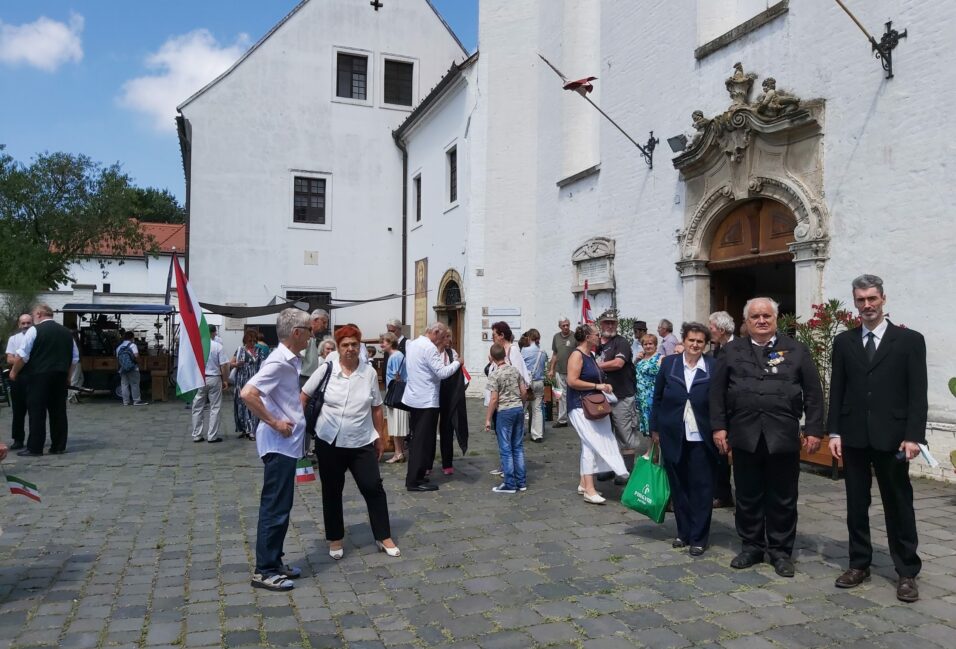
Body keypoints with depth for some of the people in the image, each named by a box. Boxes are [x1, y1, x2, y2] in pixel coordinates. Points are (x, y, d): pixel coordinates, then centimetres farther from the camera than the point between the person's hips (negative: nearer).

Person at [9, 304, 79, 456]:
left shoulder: (35, 330, -5)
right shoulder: (67, 332, 12)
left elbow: (22, 355, -8)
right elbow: (75, 358, 16)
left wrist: (14, 372, 6)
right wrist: (67, 375, 24)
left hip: (38, 376, -5)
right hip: (60, 377, 5)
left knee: (37, 412, -1)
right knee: (58, 412, 8)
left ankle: (34, 448, 1)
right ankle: (59, 447, 11)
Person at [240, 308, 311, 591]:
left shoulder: (290, 361, 11)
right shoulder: (279, 362, -18)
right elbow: (247, 394, -29)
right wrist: (273, 422, -22)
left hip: (288, 444, 10)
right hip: (279, 445, -10)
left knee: (281, 506, 16)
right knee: (275, 508, -1)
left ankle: (274, 562, 26)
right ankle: (264, 570, 9)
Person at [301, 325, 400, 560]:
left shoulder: (369, 372, -2)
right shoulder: (326, 369, -6)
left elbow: (376, 408, 6)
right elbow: (303, 396, 3)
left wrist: (380, 437, 9)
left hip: (362, 443, 1)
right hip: (329, 443, 0)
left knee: (373, 488, 0)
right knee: (332, 492, 11)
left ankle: (384, 537, 15)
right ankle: (335, 540, 27)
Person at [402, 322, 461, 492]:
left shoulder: (412, 344, 11)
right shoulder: (429, 347, -18)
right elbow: (442, 372, -20)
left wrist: (438, 355, 13)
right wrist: (457, 363, -6)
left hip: (414, 398, 9)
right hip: (427, 400, -9)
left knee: (416, 439, 15)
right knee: (424, 441, -3)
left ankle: (414, 476, 21)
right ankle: (415, 481, 0)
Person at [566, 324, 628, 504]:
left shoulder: (591, 355, 14)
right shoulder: (577, 355, -13)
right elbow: (572, 381, -22)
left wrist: (603, 386, 9)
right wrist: (597, 386, -19)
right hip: (580, 406, -9)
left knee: (589, 445, 12)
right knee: (591, 444, -12)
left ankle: (584, 484, 22)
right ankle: (589, 490, -10)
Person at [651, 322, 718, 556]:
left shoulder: (714, 367, -3)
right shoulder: (668, 364, 3)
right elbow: (658, 398, 7)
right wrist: (655, 429, 6)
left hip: (701, 438, -2)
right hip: (673, 437, 2)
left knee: (702, 488, 4)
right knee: (678, 486, 11)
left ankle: (699, 537, 16)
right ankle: (683, 532, 26)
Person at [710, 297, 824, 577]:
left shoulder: (796, 350, 5)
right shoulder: (732, 351, 7)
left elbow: (813, 393, 3)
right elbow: (717, 392, 5)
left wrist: (814, 430, -3)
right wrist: (719, 427, -1)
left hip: (783, 437, -1)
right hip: (745, 436, 1)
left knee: (783, 499, 9)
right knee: (748, 497, 10)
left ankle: (781, 551, 23)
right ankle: (751, 546, 24)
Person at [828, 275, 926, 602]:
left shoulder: (909, 340, 0)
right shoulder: (843, 341, 7)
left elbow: (917, 393, -4)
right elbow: (837, 390, 6)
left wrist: (913, 436, -11)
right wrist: (834, 432, 0)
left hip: (892, 437, -2)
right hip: (854, 437, 3)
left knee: (899, 506, 7)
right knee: (856, 505, 11)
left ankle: (907, 572, 19)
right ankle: (859, 564, 23)